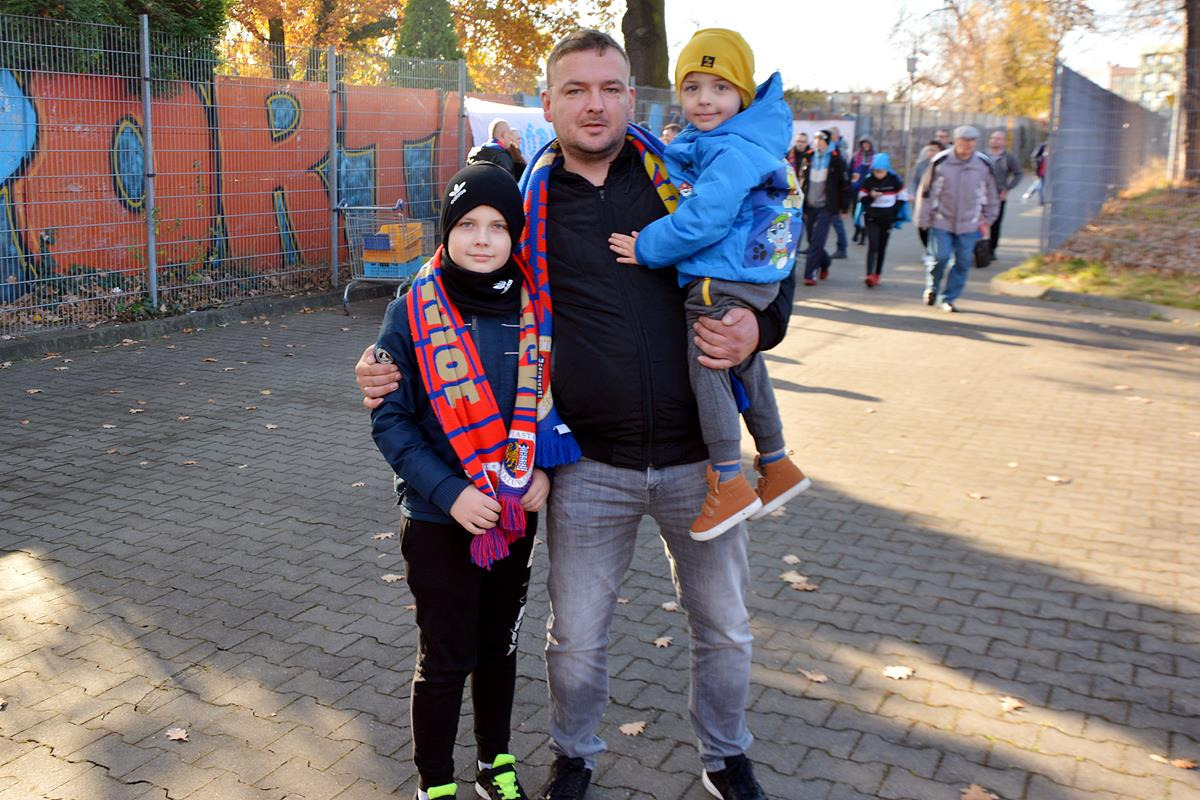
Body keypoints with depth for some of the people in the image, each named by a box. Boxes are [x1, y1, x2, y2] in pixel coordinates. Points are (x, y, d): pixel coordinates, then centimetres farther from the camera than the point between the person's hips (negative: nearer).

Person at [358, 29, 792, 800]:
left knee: (724, 628, 16)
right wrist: (391, 365, -4)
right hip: (590, 467, 0)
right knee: (576, 636, 13)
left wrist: (759, 325, -13)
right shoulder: (526, 203, 0)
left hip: (696, 457, 0)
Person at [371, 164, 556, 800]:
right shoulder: (413, 312, -12)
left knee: (500, 644, 19)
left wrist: (543, 468, -8)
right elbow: (390, 419, -11)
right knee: (445, 658, 8)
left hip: (517, 511, 3)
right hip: (440, 517, -3)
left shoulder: (534, 307, -4)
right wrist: (448, 492, -19)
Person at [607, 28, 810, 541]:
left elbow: (704, 220, -26)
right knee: (744, 368, 18)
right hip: (738, 281, 11)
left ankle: (729, 482, -1)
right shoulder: (699, 145, 13)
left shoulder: (731, 151, -18)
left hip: (724, 283, -11)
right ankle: (776, 466, 33)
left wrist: (648, 248, -16)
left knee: (706, 366, -7)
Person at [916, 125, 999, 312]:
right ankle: (932, 287, 20)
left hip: (969, 225, 2)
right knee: (940, 257, -9)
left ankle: (949, 298, 17)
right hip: (942, 222, -2)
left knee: (963, 262, 3)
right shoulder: (940, 162, -7)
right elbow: (926, 192, -1)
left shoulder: (983, 165, 0)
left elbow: (991, 196, 12)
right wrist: (924, 219, -1)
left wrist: (987, 220, 11)